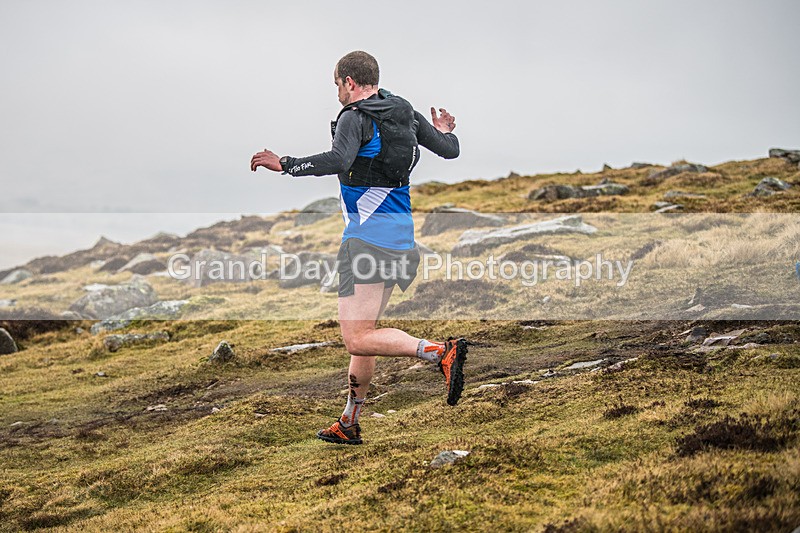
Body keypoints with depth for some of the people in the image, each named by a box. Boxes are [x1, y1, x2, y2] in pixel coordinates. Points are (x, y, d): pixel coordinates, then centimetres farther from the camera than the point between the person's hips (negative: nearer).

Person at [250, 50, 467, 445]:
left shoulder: (355, 118, -10)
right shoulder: (405, 113, 12)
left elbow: (338, 161, -28)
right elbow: (450, 149, 18)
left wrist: (285, 165, -19)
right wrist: (445, 132, 40)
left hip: (367, 236, -9)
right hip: (400, 236, 9)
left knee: (357, 338, -12)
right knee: (363, 331, 16)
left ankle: (441, 351, -26)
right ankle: (349, 424, 23)